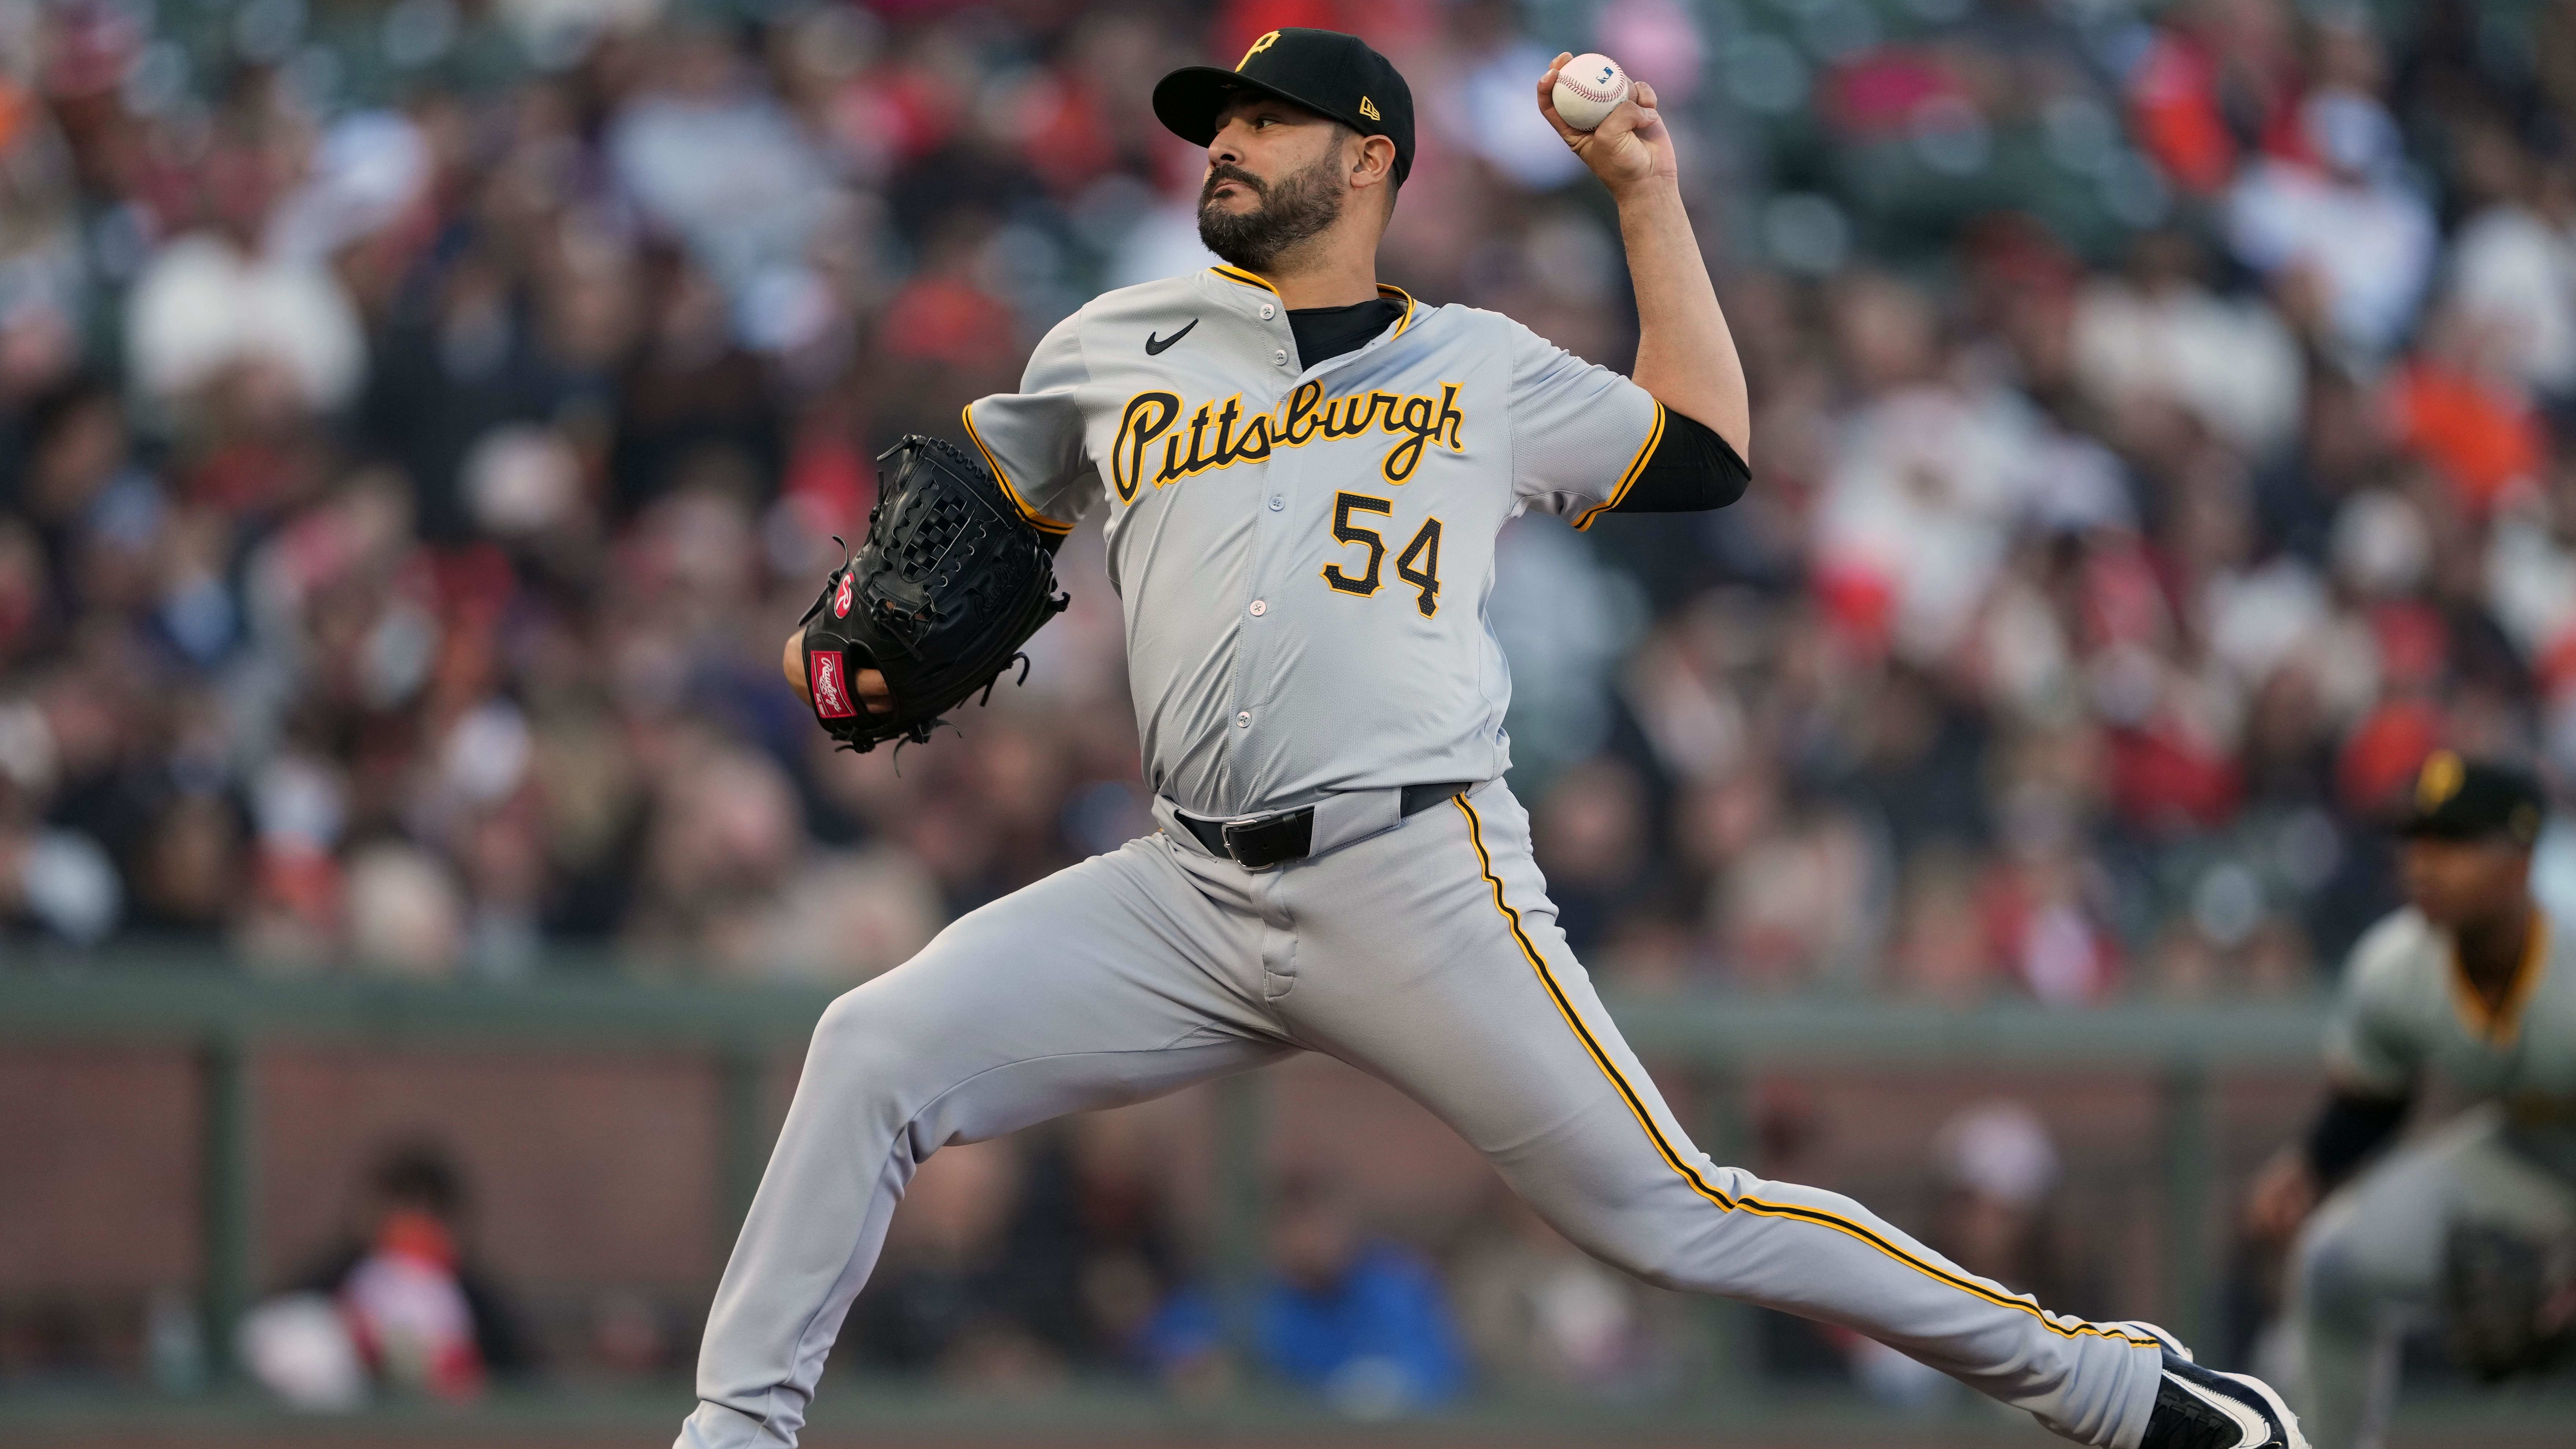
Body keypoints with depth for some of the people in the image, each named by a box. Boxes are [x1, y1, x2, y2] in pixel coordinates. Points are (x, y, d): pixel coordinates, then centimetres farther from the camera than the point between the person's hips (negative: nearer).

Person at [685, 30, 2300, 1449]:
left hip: (1419, 880, -3)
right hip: (1193, 890, 3)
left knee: (1676, 1215, -9)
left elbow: (1707, 457, 18)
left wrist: (1649, 198, 18)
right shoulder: (1115, 347, 18)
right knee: (875, 1052, -14)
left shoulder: (1486, 370, 14)